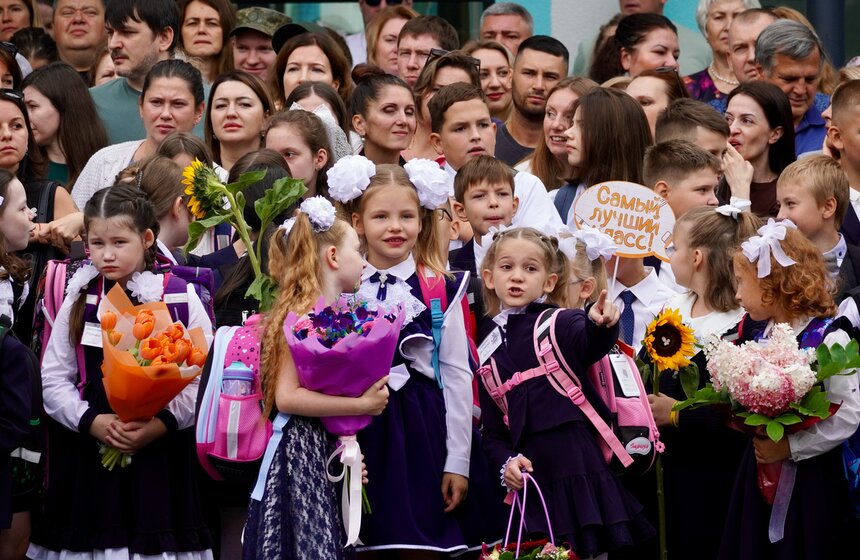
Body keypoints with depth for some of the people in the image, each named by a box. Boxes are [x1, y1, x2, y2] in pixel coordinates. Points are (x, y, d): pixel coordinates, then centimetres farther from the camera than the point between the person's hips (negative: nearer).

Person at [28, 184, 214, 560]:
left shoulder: (181, 298, -1)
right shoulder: (78, 303, 5)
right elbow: (53, 381, 5)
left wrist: (163, 423, -15)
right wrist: (91, 421, -11)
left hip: (162, 457, -2)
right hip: (90, 458, 2)